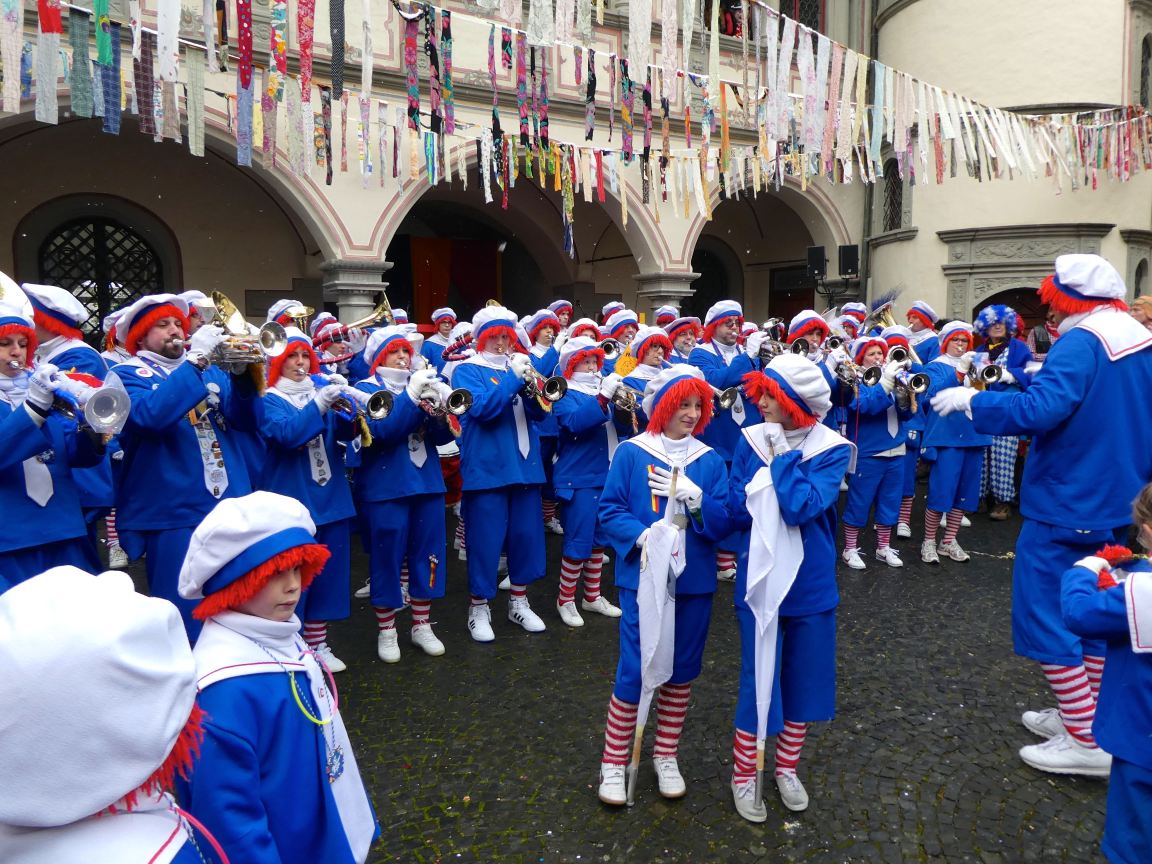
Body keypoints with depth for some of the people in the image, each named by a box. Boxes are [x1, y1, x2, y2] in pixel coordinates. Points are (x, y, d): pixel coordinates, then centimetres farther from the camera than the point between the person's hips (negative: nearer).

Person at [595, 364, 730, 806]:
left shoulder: (710, 461, 3)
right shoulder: (631, 453, -5)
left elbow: (724, 523, -1)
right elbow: (609, 510, -5)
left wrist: (694, 496, -19)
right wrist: (642, 535, -23)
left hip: (695, 580, 4)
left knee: (682, 670, 14)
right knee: (635, 671, -1)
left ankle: (666, 756, 34)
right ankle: (613, 762, 19)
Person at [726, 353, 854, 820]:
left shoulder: (832, 448, -11)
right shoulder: (751, 440, -5)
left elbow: (802, 507, -24)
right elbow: (738, 509, -9)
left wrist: (783, 455, -21)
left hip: (811, 584, 1)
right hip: (760, 580, 0)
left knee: (803, 678, 14)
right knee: (758, 679, 5)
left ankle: (787, 767, 36)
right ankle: (743, 776, 25)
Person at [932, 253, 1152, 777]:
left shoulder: (1080, 343, -19)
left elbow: (1038, 410, -30)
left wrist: (972, 401, -19)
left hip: (1067, 504, -9)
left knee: (1046, 614, 0)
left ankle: (1087, 742, 5)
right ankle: (1084, 715, 29)